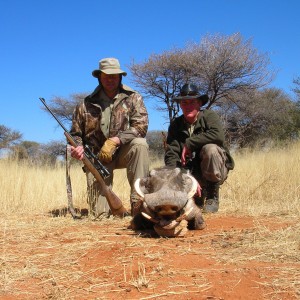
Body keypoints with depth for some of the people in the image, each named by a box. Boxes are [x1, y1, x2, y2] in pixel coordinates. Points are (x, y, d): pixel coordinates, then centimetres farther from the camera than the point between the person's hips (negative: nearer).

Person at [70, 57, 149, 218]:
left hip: (123, 152, 1)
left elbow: (140, 126, -16)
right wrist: (78, 147, -18)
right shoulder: (86, 104, -2)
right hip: (97, 157, 0)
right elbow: (76, 134, 5)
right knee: (99, 213, -14)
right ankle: (110, 200, 24)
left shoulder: (133, 98, -4)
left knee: (139, 143, -35)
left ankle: (138, 201, -27)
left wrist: (115, 140, -28)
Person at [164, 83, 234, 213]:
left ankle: (212, 197, -13)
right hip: (190, 172, 3)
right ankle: (199, 195, 12)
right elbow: (171, 154, -11)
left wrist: (189, 143, -25)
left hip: (214, 170, -3)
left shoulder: (209, 116, -10)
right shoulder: (175, 124, -1)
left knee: (210, 148, -32)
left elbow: (218, 135, -32)